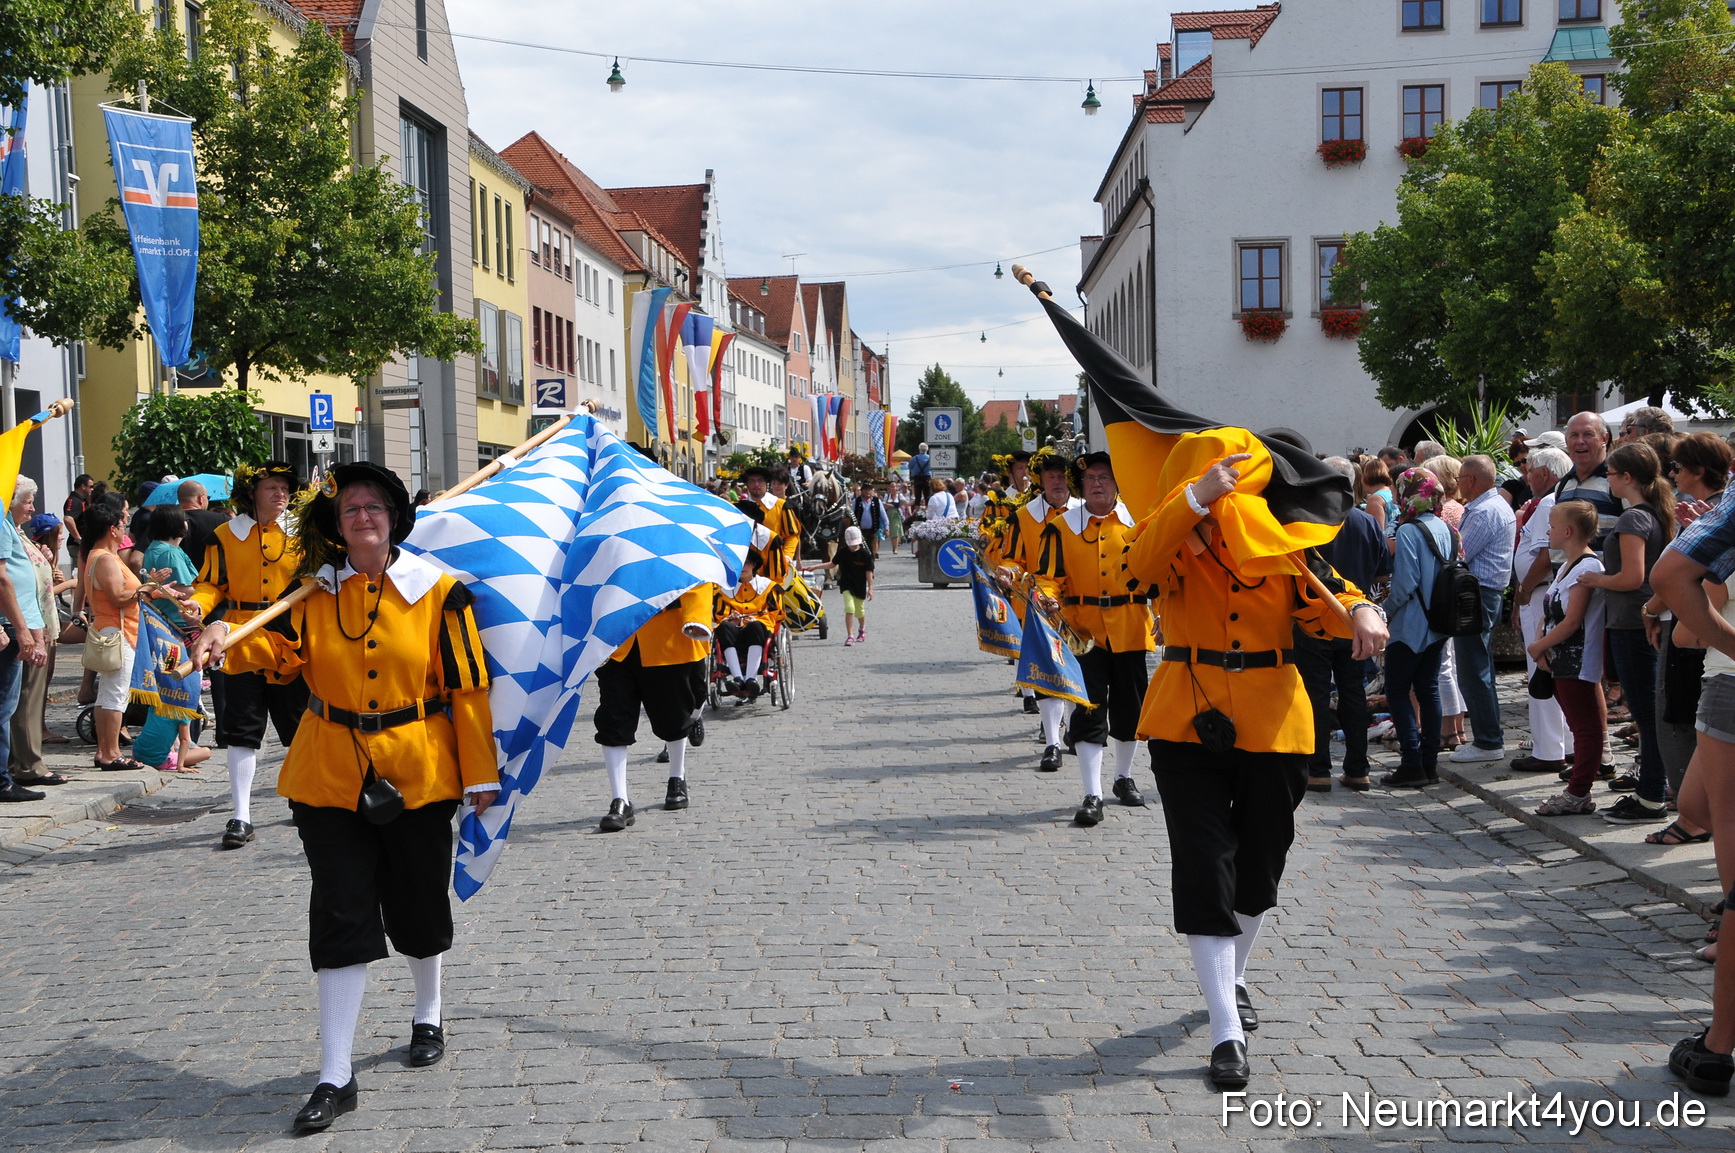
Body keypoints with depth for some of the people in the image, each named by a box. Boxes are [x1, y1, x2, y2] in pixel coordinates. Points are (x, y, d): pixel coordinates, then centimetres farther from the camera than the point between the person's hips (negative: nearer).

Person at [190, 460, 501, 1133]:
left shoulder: (438, 592, -3)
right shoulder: (316, 595, 3)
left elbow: (468, 687, -3)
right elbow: (280, 649, -11)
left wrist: (480, 774, -3)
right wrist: (228, 639, -32)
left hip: (417, 776, -1)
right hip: (331, 780, 1)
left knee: (419, 907, 12)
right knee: (341, 917, -2)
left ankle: (428, 1014, 42)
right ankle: (335, 1077, 1)